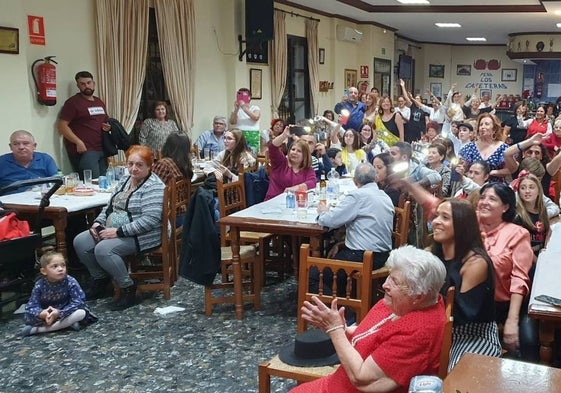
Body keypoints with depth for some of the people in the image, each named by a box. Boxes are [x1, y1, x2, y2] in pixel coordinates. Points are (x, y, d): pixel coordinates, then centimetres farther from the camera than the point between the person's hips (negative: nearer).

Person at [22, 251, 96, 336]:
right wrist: (42, 314, -38)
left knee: (81, 312, -31)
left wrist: (59, 313, -35)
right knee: (27, 318, -21)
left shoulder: (70, 282, -19)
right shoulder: (39, 285, -14)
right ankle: (67, 323, -23)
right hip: (47, 314, 2)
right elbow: (31, 306, -16)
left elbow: (79, 302, -24)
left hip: (65, 313, -1)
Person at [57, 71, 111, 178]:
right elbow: (62, 125, -9)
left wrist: (107, 127, 8)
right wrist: (78, 142, -18)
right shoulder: (73, 102, -3)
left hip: (101, 149, 7)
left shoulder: (99, 102, 18)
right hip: (83, 150, -7)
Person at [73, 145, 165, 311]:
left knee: (103, 249, -28)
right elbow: (110, 206, 21)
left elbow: (150, 220, -25)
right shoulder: (125, 180, 11)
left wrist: (118, 231, -24)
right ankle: (100, 279, 13)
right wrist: (98, 222, 2)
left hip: (141, 236, -9)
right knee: (80, 242, -5)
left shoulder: (154, 187, -16)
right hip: (113, 231, 9)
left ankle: (128, 288, -10)